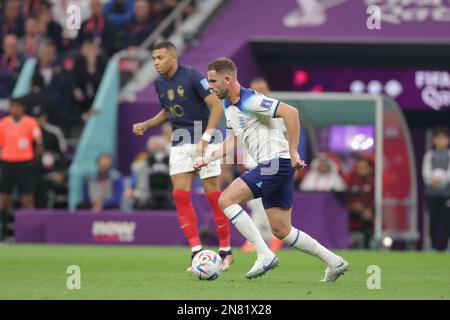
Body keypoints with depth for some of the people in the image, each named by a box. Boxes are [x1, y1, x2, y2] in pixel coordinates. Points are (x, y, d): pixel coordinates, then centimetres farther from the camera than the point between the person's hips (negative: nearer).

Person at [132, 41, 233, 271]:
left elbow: (216, 106, -15)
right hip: (180, 144, 6)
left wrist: (206, 138, -21)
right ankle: (197, 251, -5)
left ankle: (225, 250, 8)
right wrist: (145, 125, 9)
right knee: (180, 195, -7)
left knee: (212, 194, -4)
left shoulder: (192, 77, -13)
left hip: (203, 142, -6)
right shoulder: (160, 84, 7)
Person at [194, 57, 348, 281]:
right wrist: (208, 159, 17)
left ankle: (264, 255, -14)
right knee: (281, 231, 10)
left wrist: (293, 152, -23)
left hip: (275, 162, -10)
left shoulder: (250, 101, -15)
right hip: (269, 166, 10)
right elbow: (232, 140, 28)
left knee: (226, 200, -14)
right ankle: (334, 262, 16)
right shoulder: (228, 106, 15)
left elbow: (290, 112, -23)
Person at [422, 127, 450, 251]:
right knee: (433, 221, 3)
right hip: (431, 193, 2)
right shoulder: (429, 155, 12)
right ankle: (434, 245, 11)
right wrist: (432, 179, -24)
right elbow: (426, 171, -1)